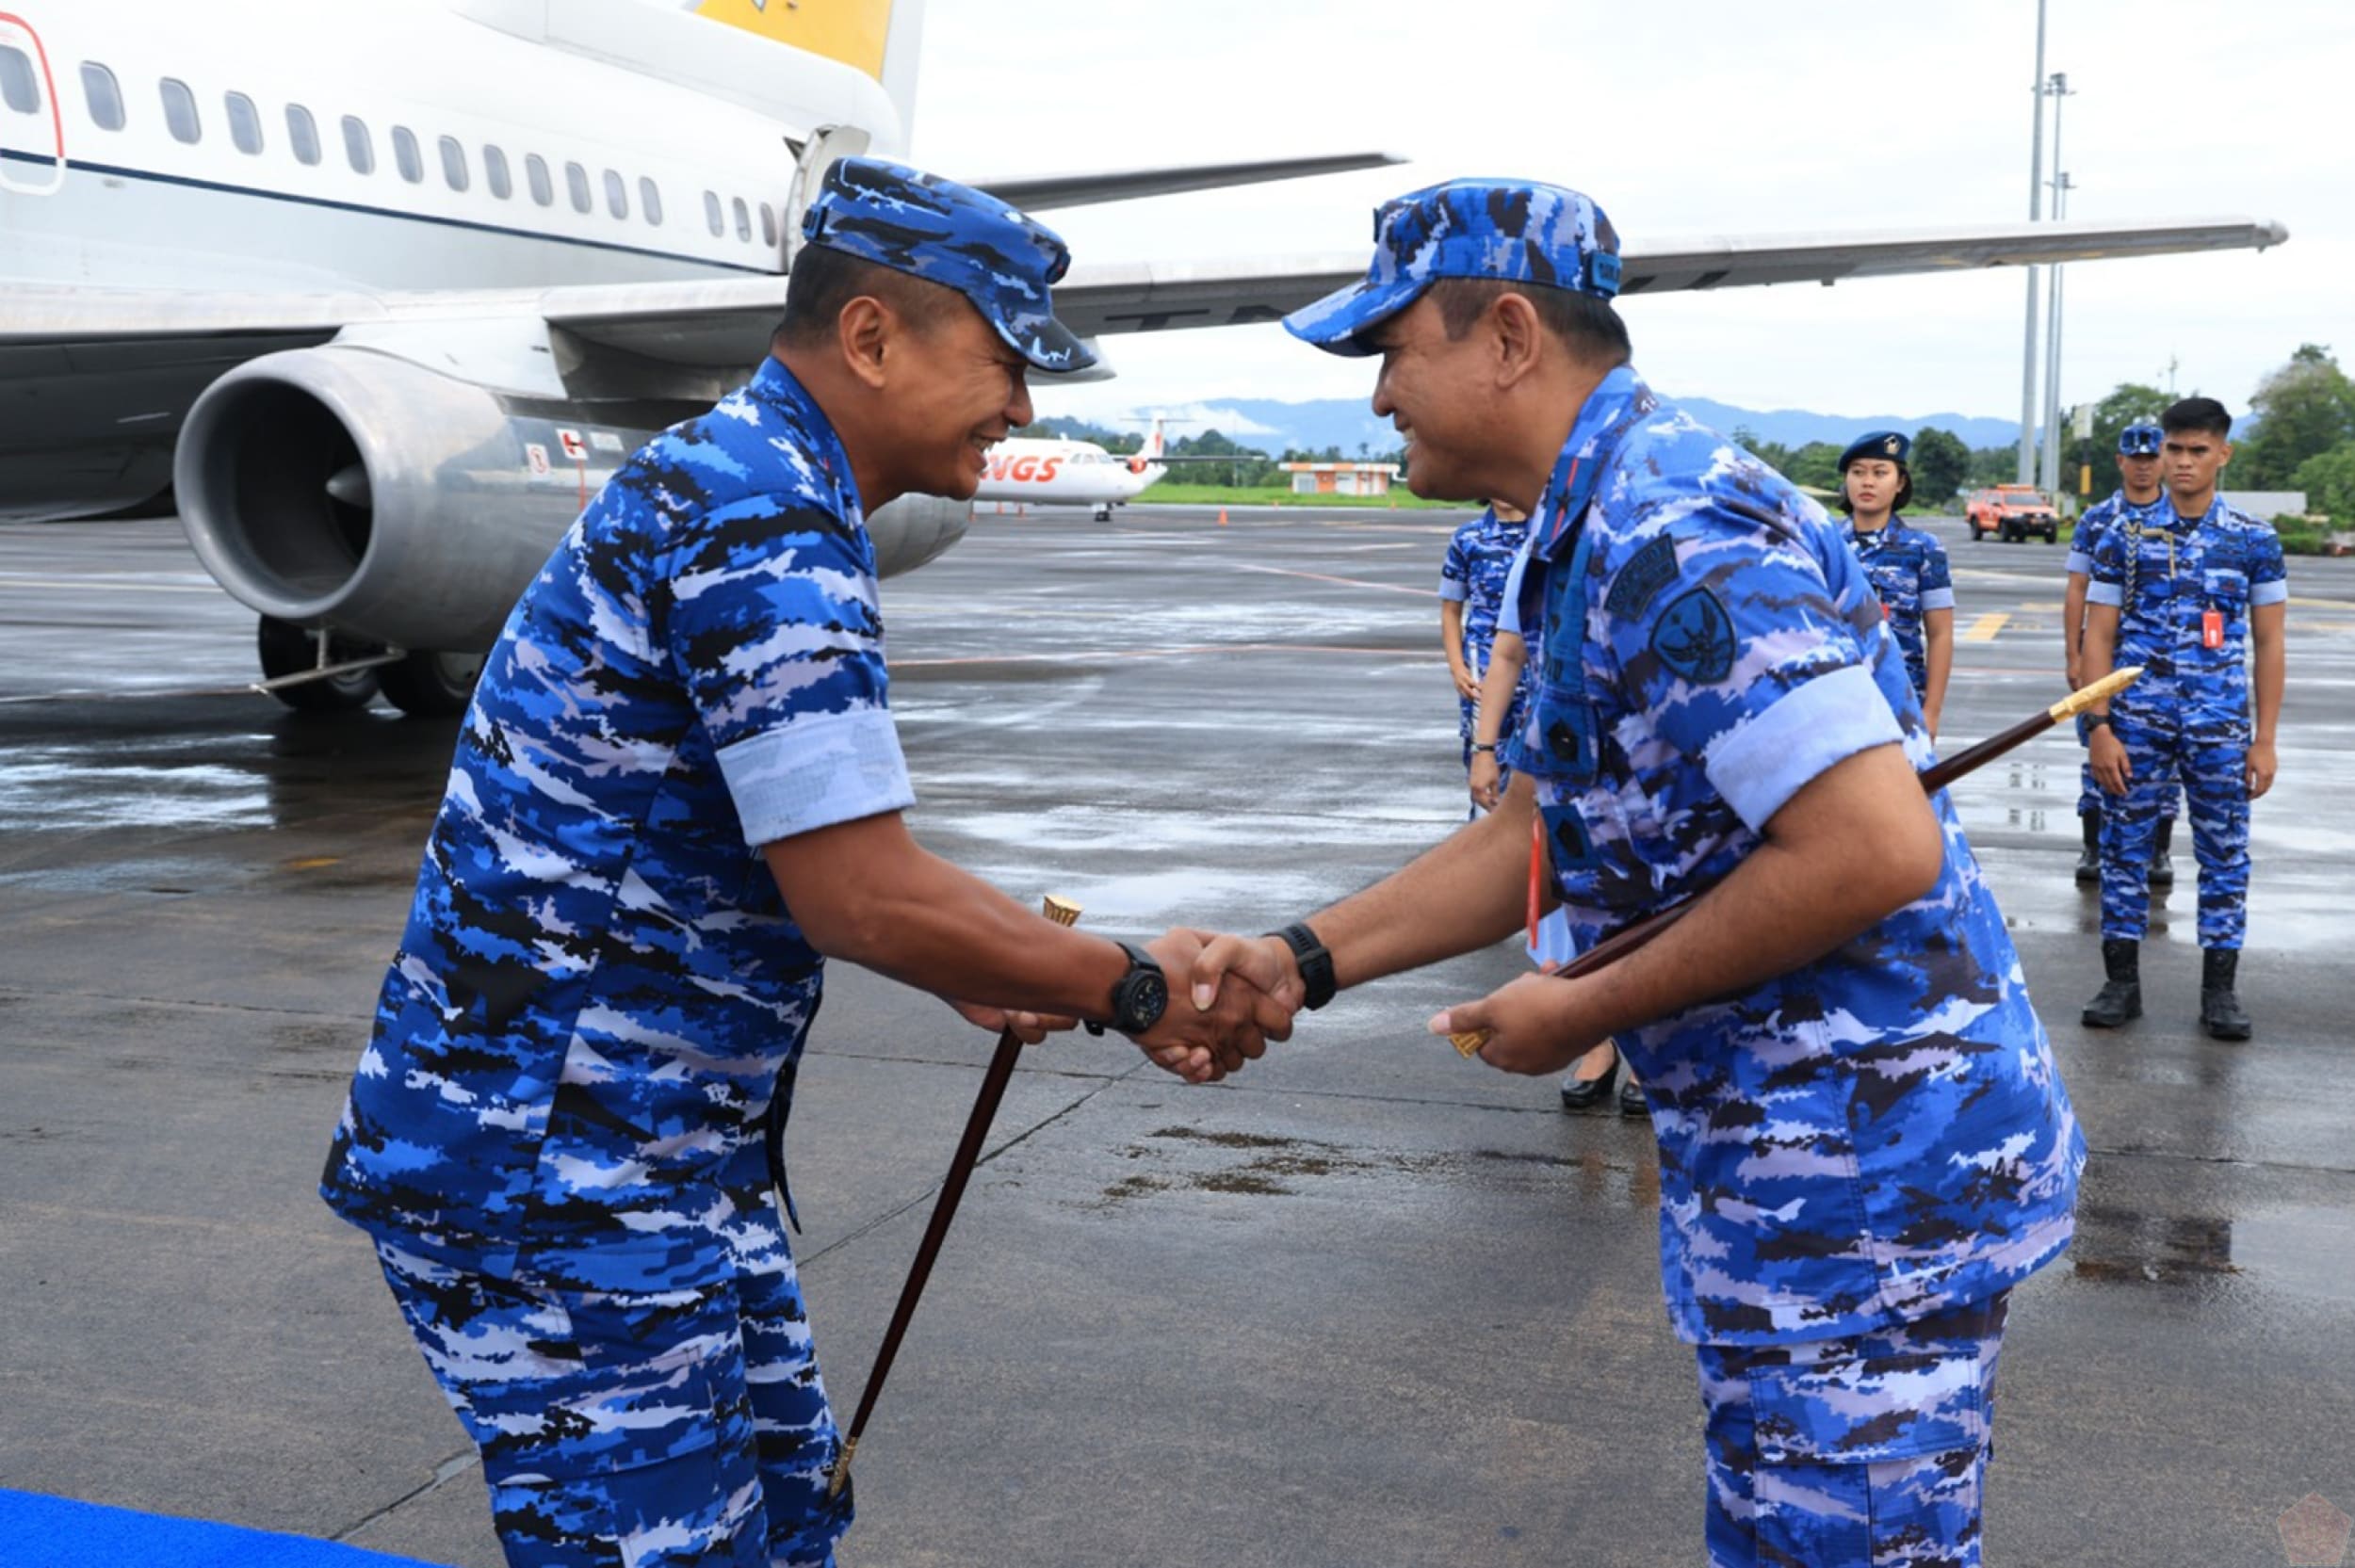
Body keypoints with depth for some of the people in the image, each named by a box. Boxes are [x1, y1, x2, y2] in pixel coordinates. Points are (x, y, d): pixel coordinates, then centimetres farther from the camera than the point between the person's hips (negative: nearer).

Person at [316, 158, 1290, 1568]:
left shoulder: (731, 483, 13)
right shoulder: (765, 524, -21)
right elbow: (862, 898, -24)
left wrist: (977, 962, 15)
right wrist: (1131, 989, -12)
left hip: (659, 1149, 11)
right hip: (552, 1171, -11)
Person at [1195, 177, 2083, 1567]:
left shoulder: (1670, 530, -22)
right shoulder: (1608, 525, 12)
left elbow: (1874, 851, -29)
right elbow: (1541, 828, 16)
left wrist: (1587, 1013, -17)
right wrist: (1305, 959, 6)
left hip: (1861, 1178, -10)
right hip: (1811, 1156, 10)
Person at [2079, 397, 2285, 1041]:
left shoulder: (2254, 540, 2)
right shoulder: (2125, 536, 2)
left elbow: (2269, 643, 4)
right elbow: (2099, 636, 2)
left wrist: (2264, 739, 0)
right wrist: (2099, 727, -6)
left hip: (2221, 726, 0)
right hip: (2136, 721, 0)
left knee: (2225, 854, 5)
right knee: (2125, 847, 5)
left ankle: (2220, 989, 15)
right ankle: (2121, 981, 16)